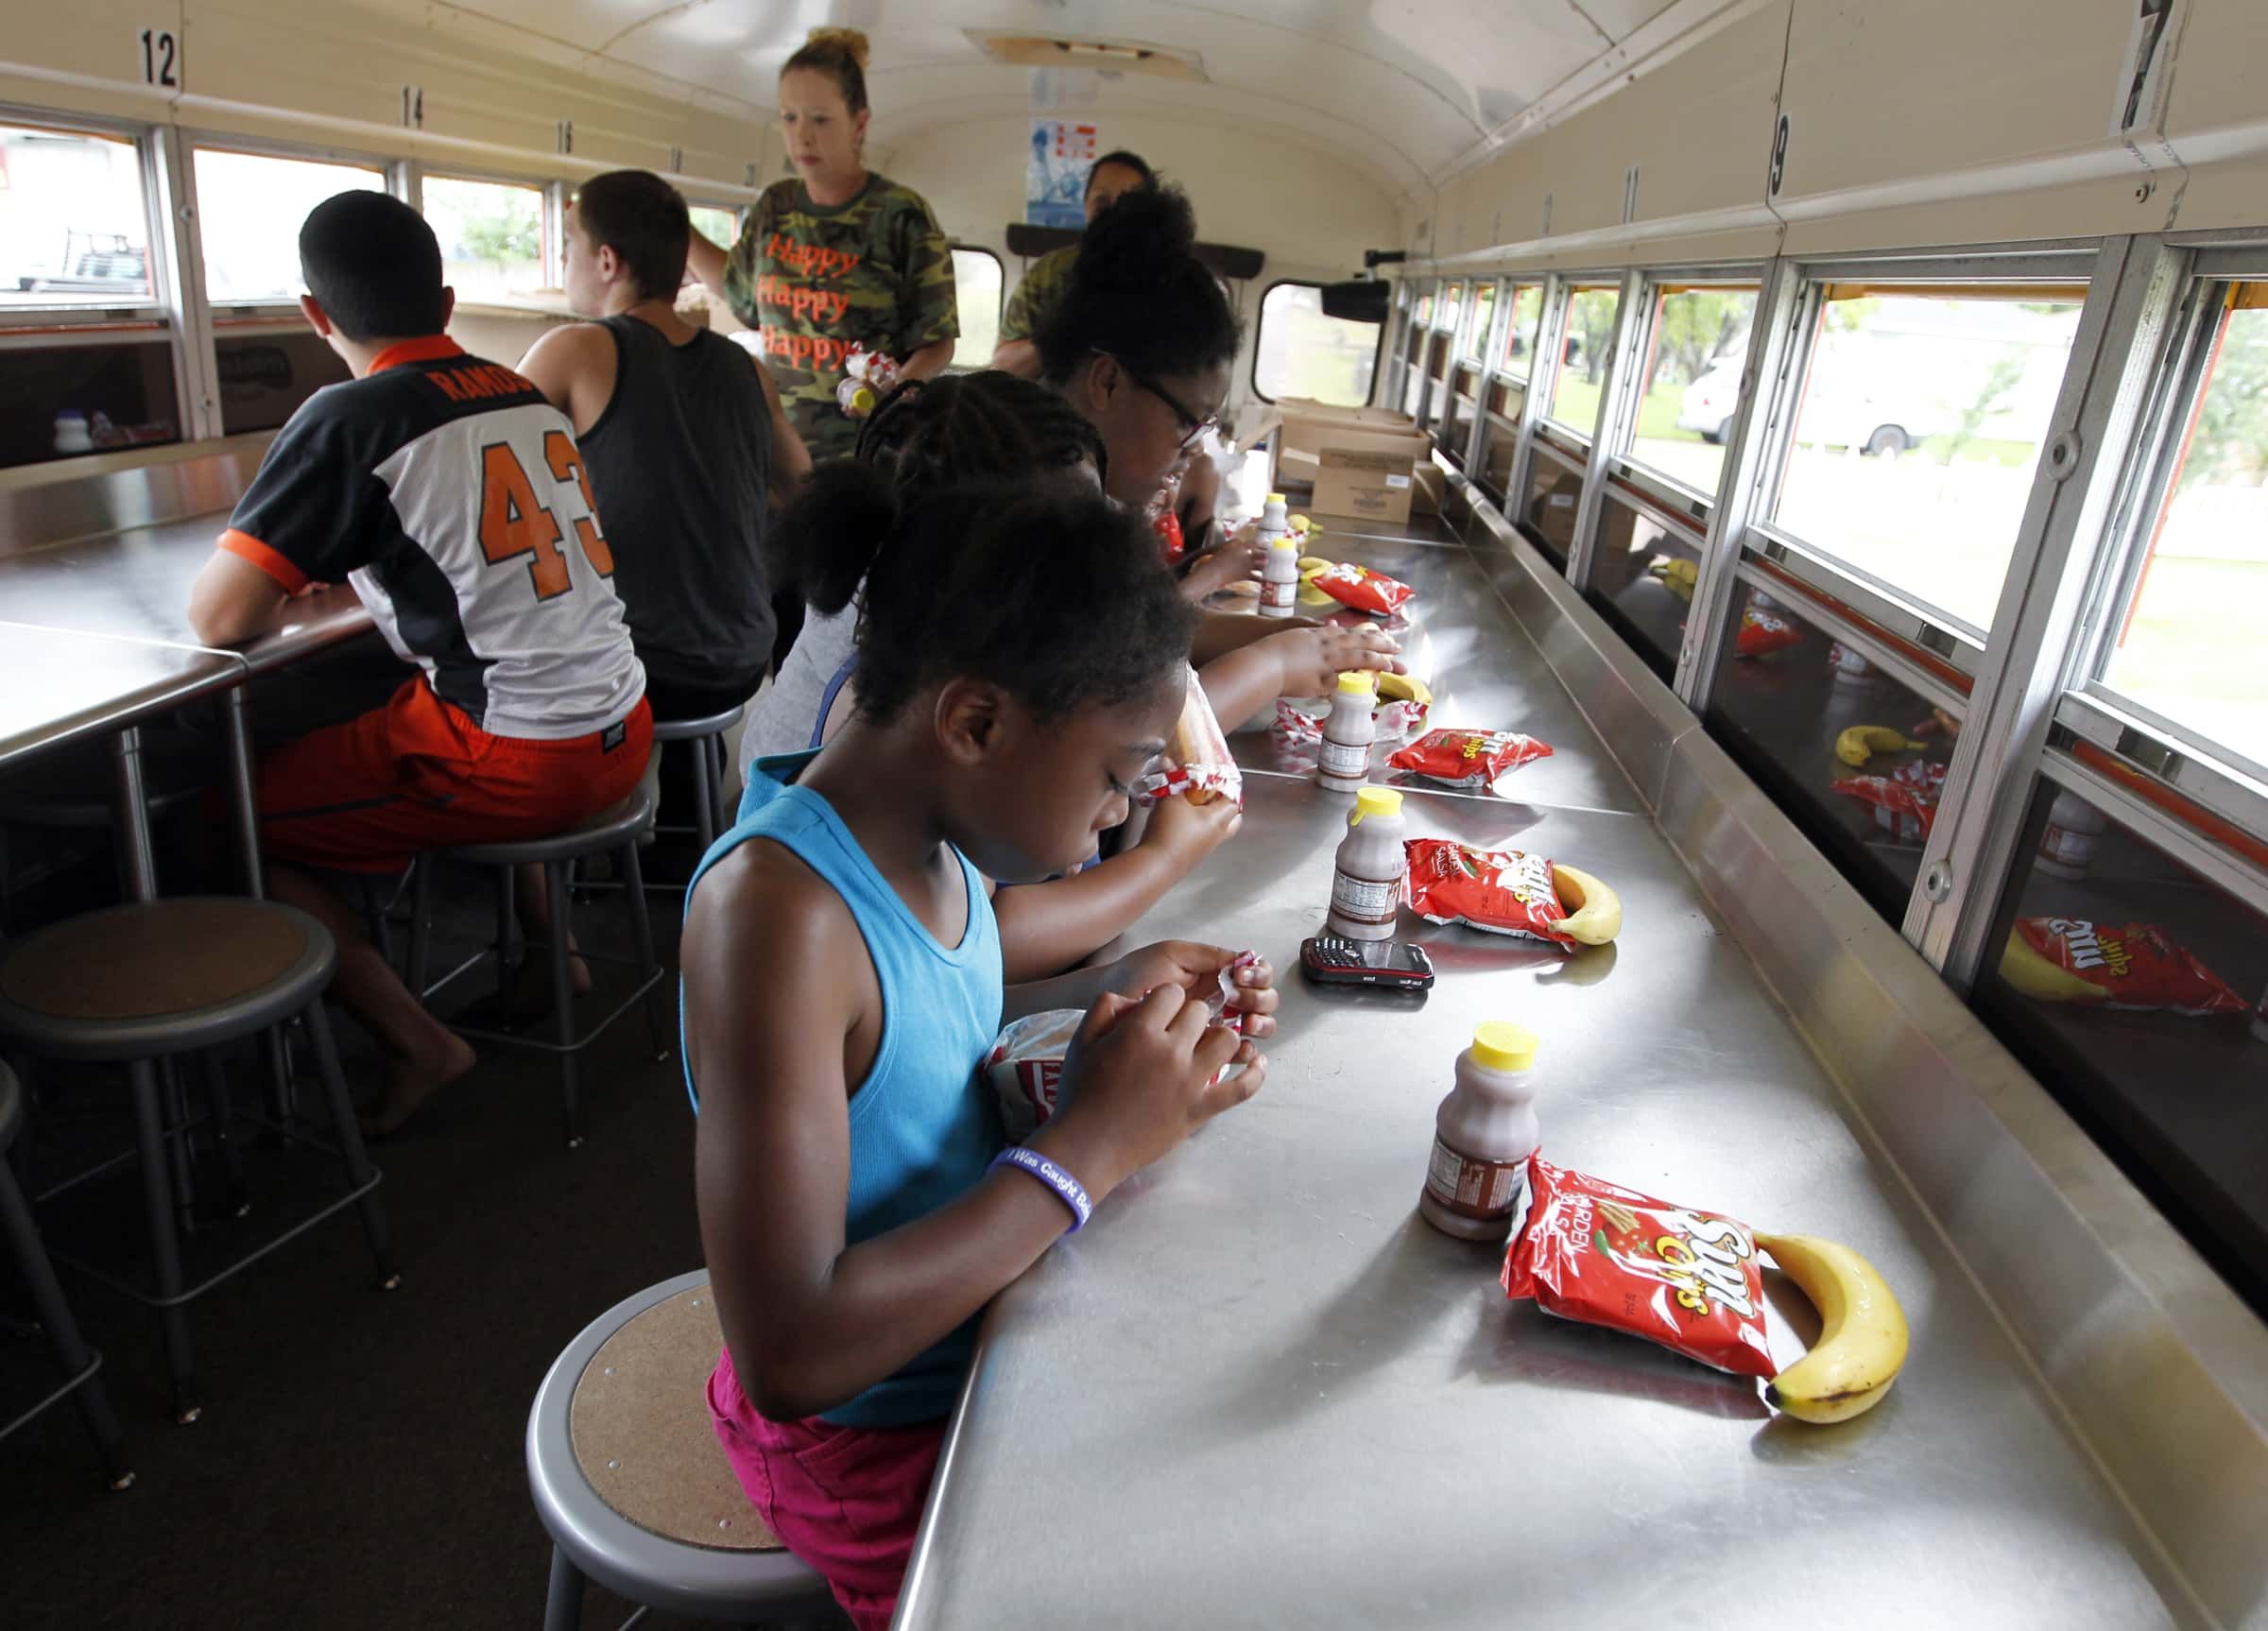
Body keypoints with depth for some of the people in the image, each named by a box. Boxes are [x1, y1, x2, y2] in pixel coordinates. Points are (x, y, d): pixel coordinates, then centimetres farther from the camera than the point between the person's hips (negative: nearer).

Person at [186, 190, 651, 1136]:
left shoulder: (351, 419, -10)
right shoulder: (526, 396, 9)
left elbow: (219, 620, -11)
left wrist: (280, 565, 10)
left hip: (514, 761, -7)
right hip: (622, 738, 8)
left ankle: (415, 1046, 5)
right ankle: (544, 943, 34)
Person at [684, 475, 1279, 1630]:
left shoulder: (927, 828, -7)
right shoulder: (776, 907, -30)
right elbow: (790, 1355, -32)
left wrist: (1107, 997, -6)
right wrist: (1090, 1146, -28)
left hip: (982, 1333, 7)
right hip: (883, 1447, -7)